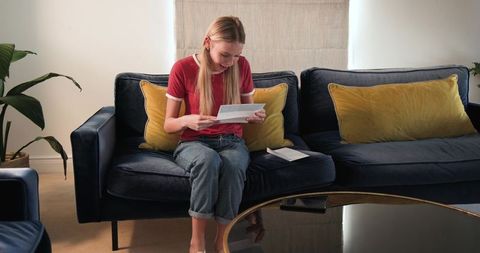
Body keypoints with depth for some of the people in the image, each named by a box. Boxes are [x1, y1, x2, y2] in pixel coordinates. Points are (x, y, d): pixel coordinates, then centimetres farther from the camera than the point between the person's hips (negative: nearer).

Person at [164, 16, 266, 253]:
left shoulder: (242, 66, -1)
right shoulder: (182, 69, -9)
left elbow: (248, 112, 12)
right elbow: (168, 125, -4)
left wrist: (256, 116, -12)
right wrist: (187, 120, -26)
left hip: (232, 141, 2)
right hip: (194, 143, -2)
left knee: (233, 166, -35)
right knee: (208, 159, -39)